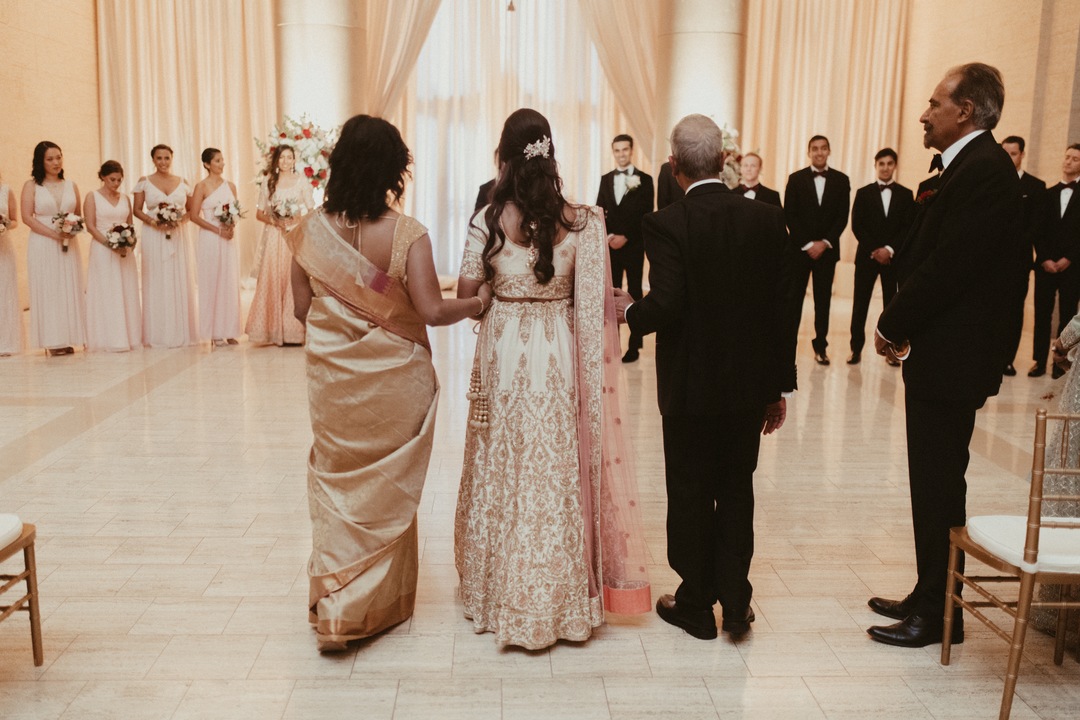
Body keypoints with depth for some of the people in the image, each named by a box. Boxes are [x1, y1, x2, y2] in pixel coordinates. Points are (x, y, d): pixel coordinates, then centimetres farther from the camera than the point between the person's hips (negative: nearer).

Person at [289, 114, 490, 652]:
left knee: (336, 484, 18)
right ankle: (380, 603, 27)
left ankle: (332, 605, 20)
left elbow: (302, 308, -1)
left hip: (332, 380, 2)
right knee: (387, 489, 14)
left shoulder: (311, 230, -6)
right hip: (395, 381, -2)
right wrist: (478, 302, -3)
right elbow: (432, 311, -21)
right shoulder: (407, 234, -16)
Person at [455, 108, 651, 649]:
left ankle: (499, 591, 26)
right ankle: (560, 598, 24)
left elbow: (465, 295, -4)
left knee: (505, 471, 12)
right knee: (557, 473, 11)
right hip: (559, 360, 1)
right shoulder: (578, 220, -6)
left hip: (503, 356, -1)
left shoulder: (489, 220, -9)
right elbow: (597, 300, -5)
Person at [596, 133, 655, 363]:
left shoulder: (644, 180, -2)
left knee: (634, 294, 2)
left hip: (633, 246, -4)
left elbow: (646, 215, -7)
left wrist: (626, 237, -13)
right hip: (610, 245, 4)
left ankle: (634, 345, 6)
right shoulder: (606, 179, 11)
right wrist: (607, 235, -8)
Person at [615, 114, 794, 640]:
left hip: (691, 387, -4)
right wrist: (779, 386, 8)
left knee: (691, 496, 11)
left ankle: (696, 606, 25)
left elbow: (666, 307, -24)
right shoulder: (768, 219, -1)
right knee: (736, 490, 18)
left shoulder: (667, 224, -14)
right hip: (750, 385, 4)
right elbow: (783, 308, 0)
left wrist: (630, 310, -1)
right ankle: (736, 602, 24)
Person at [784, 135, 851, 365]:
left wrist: (825, 242, -10)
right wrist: (807, 244, -10)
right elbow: (789, 216, -3)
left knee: (823, 299, 5)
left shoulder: (841, 180, 5)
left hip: (827, 249, 1)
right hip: (799, 248, -1)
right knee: (794, 299, -1)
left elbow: (843, 217, 2)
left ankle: (820, 346, 11)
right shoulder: (796, 178, 2)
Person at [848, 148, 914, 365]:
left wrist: (889, 249, -13)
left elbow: (908, 227, 0)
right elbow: (857, 226, -1)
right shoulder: (863, 193, 6)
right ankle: (856, 348, 4)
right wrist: (874, 250, -10)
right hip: (867, 255, 0)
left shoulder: (905, 194, 7)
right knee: (860, 304, -1)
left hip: (894, 256, 0)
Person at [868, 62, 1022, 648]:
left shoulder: (985, 171, -16)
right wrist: (901, 322, 3)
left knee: (939, 484, 0)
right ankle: (930, 596, 29)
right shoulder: (968, 167, 16)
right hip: (938, 351, 10)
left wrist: (894, 325, -12)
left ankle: (938, 613, 14)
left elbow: (949, 265, -23)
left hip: (950, 357, -10)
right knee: (934, 482, 16)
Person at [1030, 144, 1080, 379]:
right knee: (1042, 315, 2)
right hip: (1046, 265, 3)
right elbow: (1039, 230, 7)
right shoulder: (1049, 194, 12)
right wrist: (1044, 259, -5)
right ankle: (1040, 361, 6)